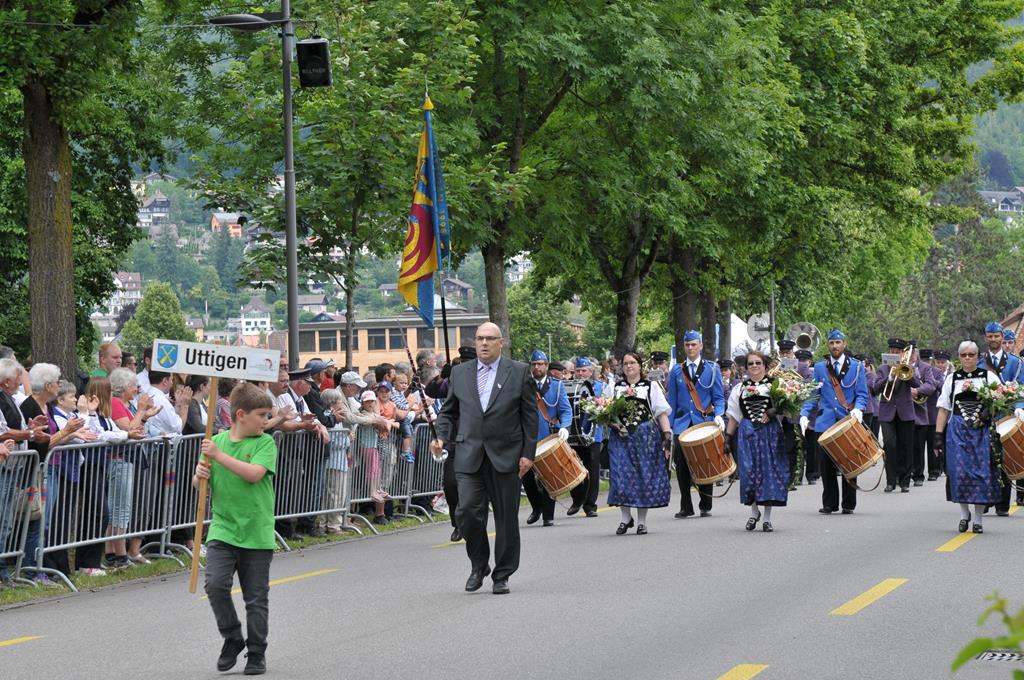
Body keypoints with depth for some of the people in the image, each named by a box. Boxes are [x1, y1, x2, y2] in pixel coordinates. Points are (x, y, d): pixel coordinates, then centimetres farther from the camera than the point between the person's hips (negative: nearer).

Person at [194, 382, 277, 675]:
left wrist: (220, 456, -21)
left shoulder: (265, 442, -3)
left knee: (256, 598, 5)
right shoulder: (217, 441, 5)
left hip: (257, 533, -2)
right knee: (215, 584, -15)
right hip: (223, 528, 2)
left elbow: (254, 473, -20)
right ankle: (232, 639, 7)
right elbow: (199, 484, 11)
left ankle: (256, 654, 20)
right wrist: (200, 475, -12)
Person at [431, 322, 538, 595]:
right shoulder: (460, 373, 10)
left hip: (506, 456, -1)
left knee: (506, 517, 4)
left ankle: (502, 575, 15)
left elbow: (530, 416, 3)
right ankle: (479, 565, 12)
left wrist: (528, 453, -3)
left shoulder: (519, 372, 3)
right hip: (469, 456, 1)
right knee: (468, 511, -10)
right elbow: (448, 412, 16)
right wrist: (442, 437, -2)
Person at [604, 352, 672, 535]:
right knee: (622, 476, -7)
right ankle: (625, 517, 7)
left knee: (645, 476, -1)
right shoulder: (613, 387, 14)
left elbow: (662, 412, 5)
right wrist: (612, 422, -7)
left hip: (646, 437, -1)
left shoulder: (651, 387, 10)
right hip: (621, 437, 1)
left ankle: (642, 521, 7)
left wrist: (667, 435, -7)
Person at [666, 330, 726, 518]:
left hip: (705, 424, -1)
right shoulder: (676, 371, 10)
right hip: (682, 424, 2)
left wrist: (718, 416, -14)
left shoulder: (712, 369, 5)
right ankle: (686, 507, 6)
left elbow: (719, 397, 4)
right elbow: (672, 400, 10)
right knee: (682, 467, -2)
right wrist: (668, 426, 3)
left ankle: (705, 507, 11)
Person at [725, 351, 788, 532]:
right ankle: (754, 511, 13)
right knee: (748, 471, -7)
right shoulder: (739, 389, 14)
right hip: (747, 434, 2)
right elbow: (734, 417, 15)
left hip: (770, 433, -2)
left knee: (769, 470, -4)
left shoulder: (774, 385, 7)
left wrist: (773, 412, -14)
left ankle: (767, 517, 3)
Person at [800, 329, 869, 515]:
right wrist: (804, 414, -3)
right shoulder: (819, 367, 12)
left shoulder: (856, 367, 8)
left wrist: (858, 409, -16)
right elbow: (813, 394, 11)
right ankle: (829, 504, 7)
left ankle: (849, 504, 9)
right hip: (825, 423, 1)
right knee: (826, 465, -1)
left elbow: (862, 394, 4)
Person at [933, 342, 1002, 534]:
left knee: (981, 472, -4)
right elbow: (943, 409, 12)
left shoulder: (989, 376, 8)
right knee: (959, 471, -8)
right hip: (957, 430, 1)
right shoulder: (952, 379, 13)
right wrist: (938, 435, 4)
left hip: (982, 430, -1)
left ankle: (978, 518, 5)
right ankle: (964, 514, 10)